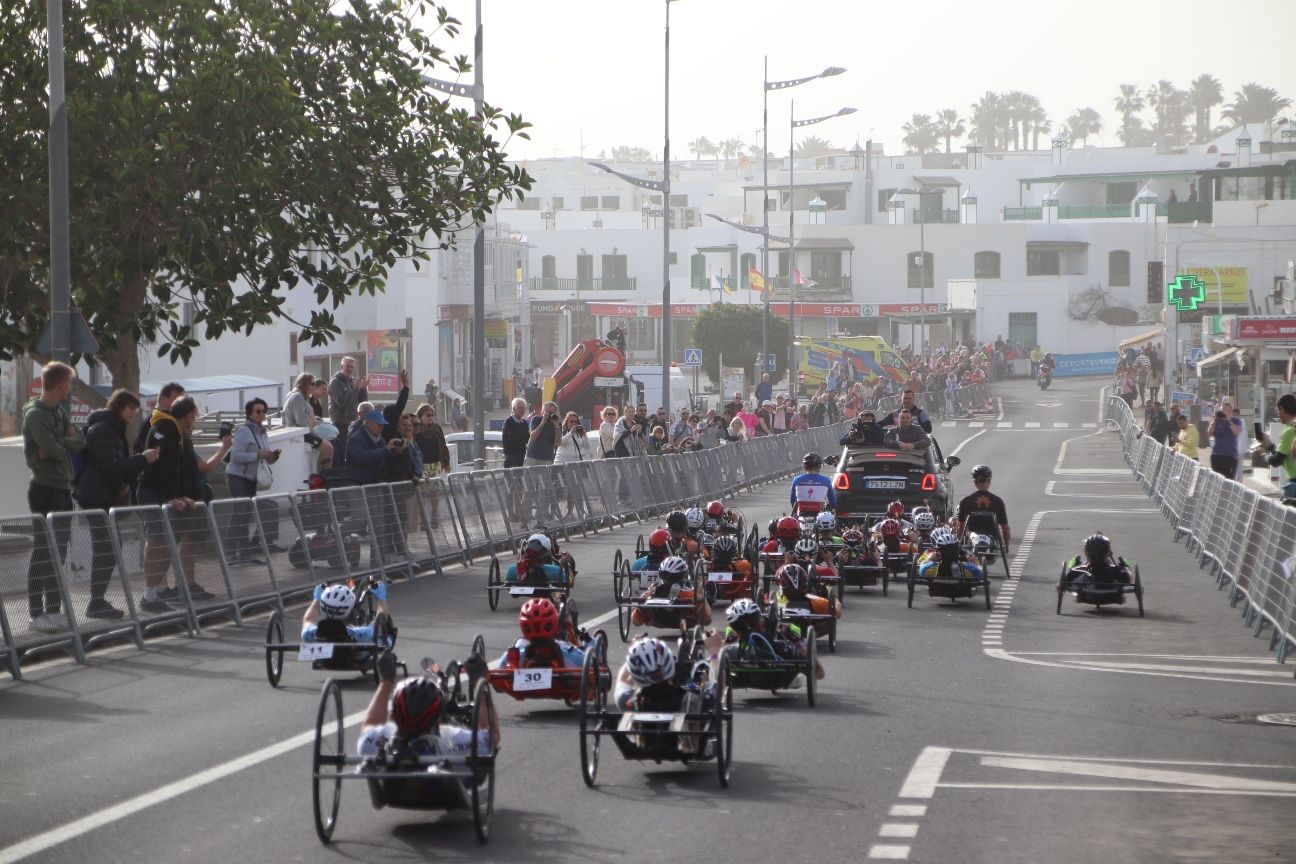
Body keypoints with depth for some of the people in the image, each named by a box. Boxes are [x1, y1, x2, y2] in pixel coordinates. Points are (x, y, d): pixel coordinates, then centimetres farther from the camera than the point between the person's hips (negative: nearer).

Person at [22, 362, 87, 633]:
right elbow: (52, 449, -24)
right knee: (42, 553, -7)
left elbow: (80, 441, 4)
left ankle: (53, 610, 16)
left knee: (59, 553, 11)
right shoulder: (35, 414, -13)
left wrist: (58, 446, -13)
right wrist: (66, 445, -3)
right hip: (45, 489, -9)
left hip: (63, 488, 9)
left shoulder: (61, 412, 14)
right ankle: (36, 613, -5)